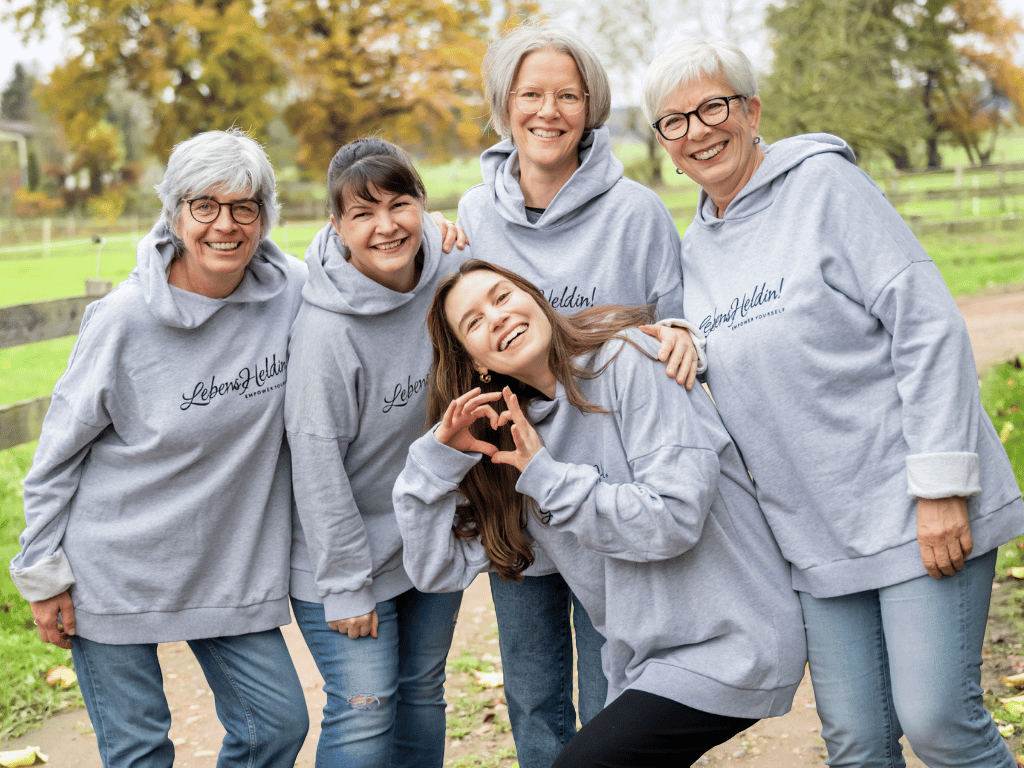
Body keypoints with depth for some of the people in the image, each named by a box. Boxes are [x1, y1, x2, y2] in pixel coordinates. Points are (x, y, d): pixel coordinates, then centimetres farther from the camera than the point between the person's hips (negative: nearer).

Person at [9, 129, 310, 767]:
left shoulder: (291, 290, -8)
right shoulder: (125, 319, -16)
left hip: (230, 564, 4)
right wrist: (44, 573, -4)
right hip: (115, 567, -3)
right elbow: (59, 450, -6)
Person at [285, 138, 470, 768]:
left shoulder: (453, 267, -11)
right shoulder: (324, 329, -26)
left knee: (423, 691, 16)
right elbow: (318, 463, -20)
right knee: (365, 710, -6)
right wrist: (345, 586, -16)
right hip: (349, 547, -5)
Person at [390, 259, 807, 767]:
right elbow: (439, 570, 4)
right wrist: (438, 455, -8)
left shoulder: (629, 359, -13)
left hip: (730, 645, -7)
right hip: (645, 663, 7)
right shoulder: (508, 434, 5)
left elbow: (675, 517, -21)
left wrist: (546, 477, -16)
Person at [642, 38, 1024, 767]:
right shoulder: (694, 250, 13)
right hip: (817, 536, 6)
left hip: (915, 512, -5)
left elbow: (928, 327, -12)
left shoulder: (824, 185, -6)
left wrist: (940, 484, -17)